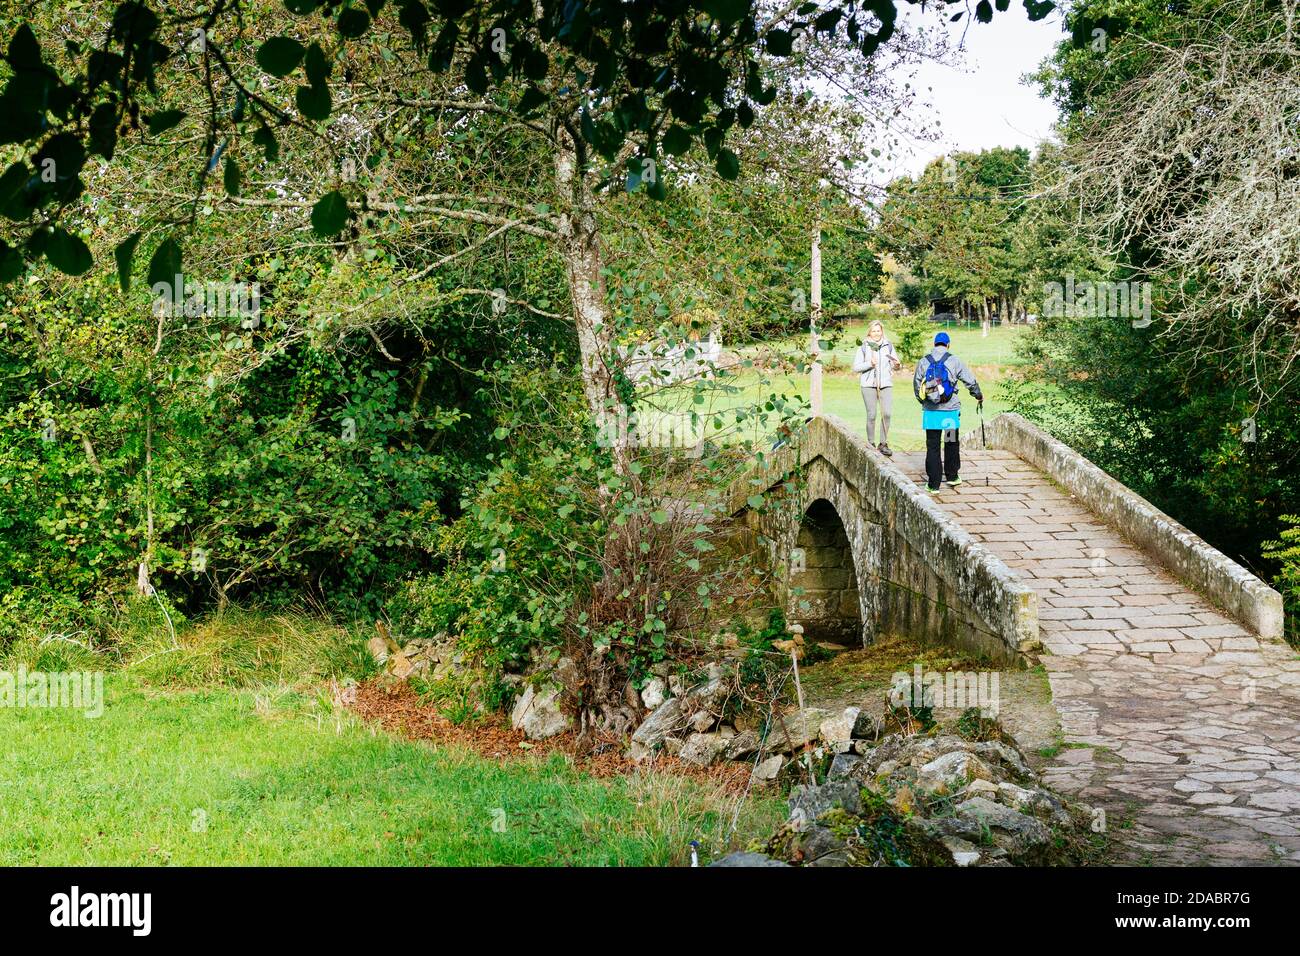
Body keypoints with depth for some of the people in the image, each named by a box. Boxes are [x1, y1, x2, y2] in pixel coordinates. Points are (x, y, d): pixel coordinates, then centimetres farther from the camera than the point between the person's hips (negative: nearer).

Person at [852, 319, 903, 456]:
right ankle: (870, 444, 7)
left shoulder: (888, 346, 11)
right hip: (869, 384, -2)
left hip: (886, 384, 2)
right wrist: (869, 364, -13)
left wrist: (897, 365, -9)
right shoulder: (864, 348, 4)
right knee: (871, 415, -3)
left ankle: (883, 443, 3)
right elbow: (855, 367, 1)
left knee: (887, 413, -9)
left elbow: (895, 365, 14)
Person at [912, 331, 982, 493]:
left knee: (932, 447, 3)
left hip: (930, 411, 1)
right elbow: (970, 381, 4)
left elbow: (916, 386, 9)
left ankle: (933, 484, 2)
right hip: (951, 410, -1)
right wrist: (978, 395, 22)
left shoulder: (923, 362, 3)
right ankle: (952, 476, 27)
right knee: (952, 444, 17)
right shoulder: (954, 361, -2)